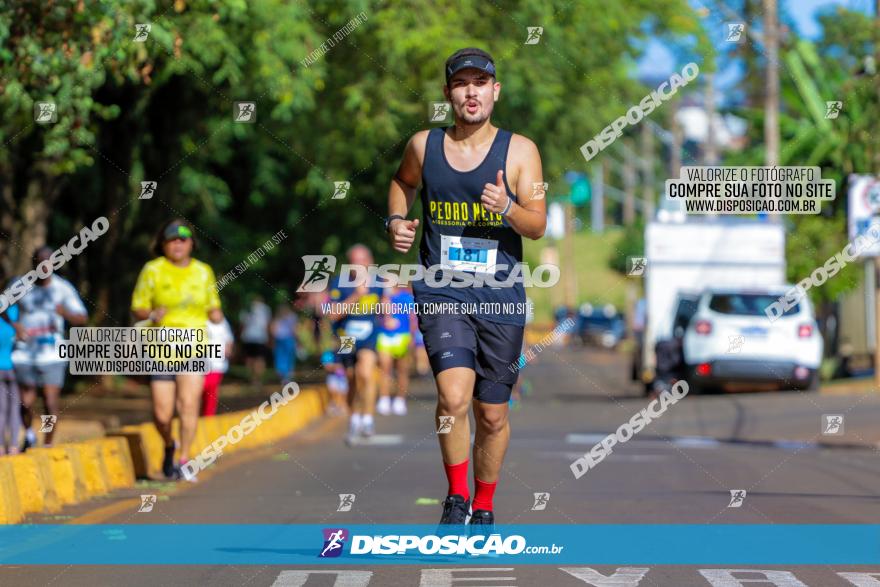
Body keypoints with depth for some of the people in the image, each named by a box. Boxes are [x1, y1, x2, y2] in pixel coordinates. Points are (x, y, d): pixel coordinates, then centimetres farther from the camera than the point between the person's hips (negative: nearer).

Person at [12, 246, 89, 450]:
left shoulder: (63, 288, -3)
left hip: (52, 354, -1)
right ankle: (29, 435, 30)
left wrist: (66, 313, -26)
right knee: (26, 404, 0)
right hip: (25, 354, 1)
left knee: (51, 404, -7)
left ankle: (47, 447, 8)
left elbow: (82, 318, -4)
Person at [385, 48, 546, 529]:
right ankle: (456, 495, -3)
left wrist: (508, 208, -23)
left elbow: (538, 226, -3)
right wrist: (395, 220, 7)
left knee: (492, 415, 9)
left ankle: (484, 507, 30)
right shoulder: (423, 146, 4)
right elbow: (402, 182, 26)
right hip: (441, 293, -1)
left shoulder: (519, 151, 0)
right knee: (454, 397, -23)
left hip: (500, 296, 1)